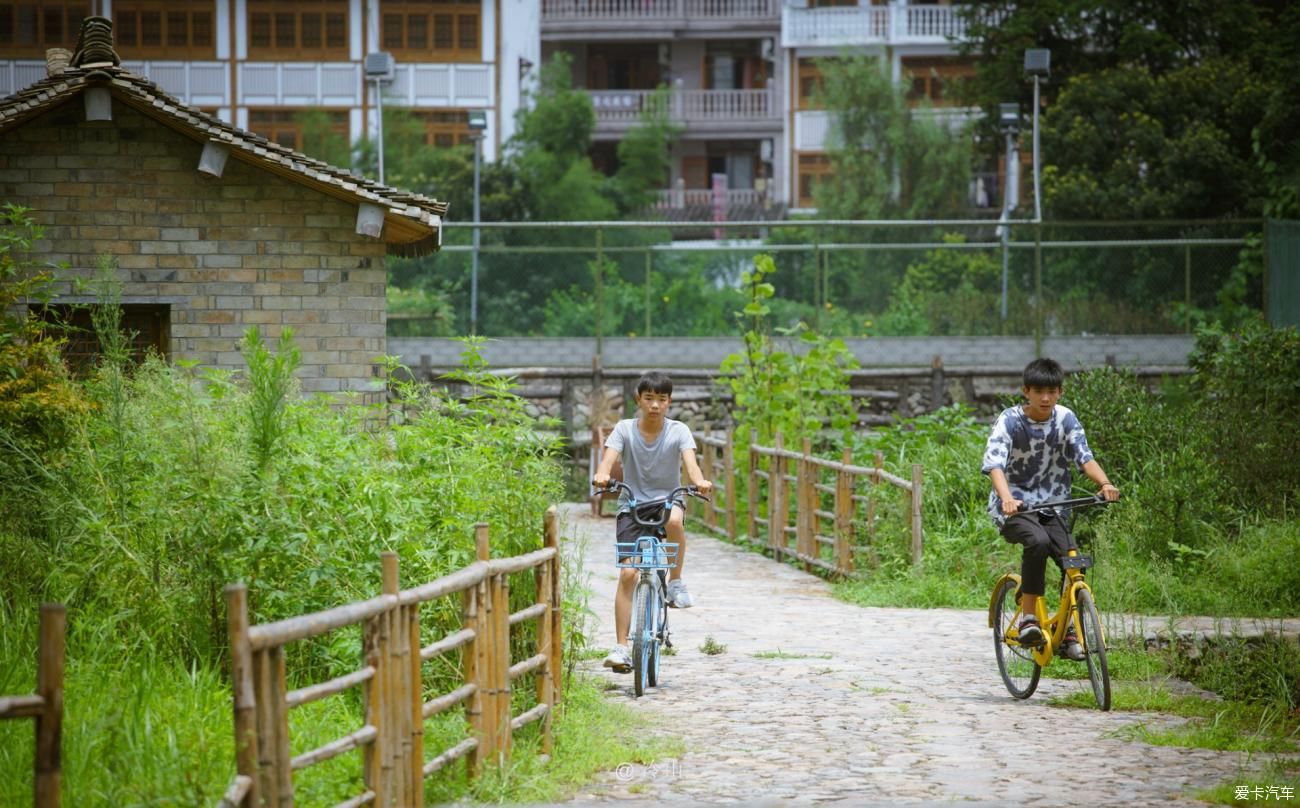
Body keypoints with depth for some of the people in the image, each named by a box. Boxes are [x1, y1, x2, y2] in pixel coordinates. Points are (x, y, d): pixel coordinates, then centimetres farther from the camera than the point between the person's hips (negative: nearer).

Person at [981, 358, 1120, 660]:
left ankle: (1068, 632, 2)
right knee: (1038, 541, -34)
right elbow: (994, 464, -26)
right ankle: (1028, 617, -22)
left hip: (1051, 507, 4)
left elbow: (1084, 456, -10)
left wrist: (1104, 483, -32)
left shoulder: (1065, 419, -1)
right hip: (1014, 506, -4)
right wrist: (1006, 498, -46)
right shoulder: (1010, 420, -13)